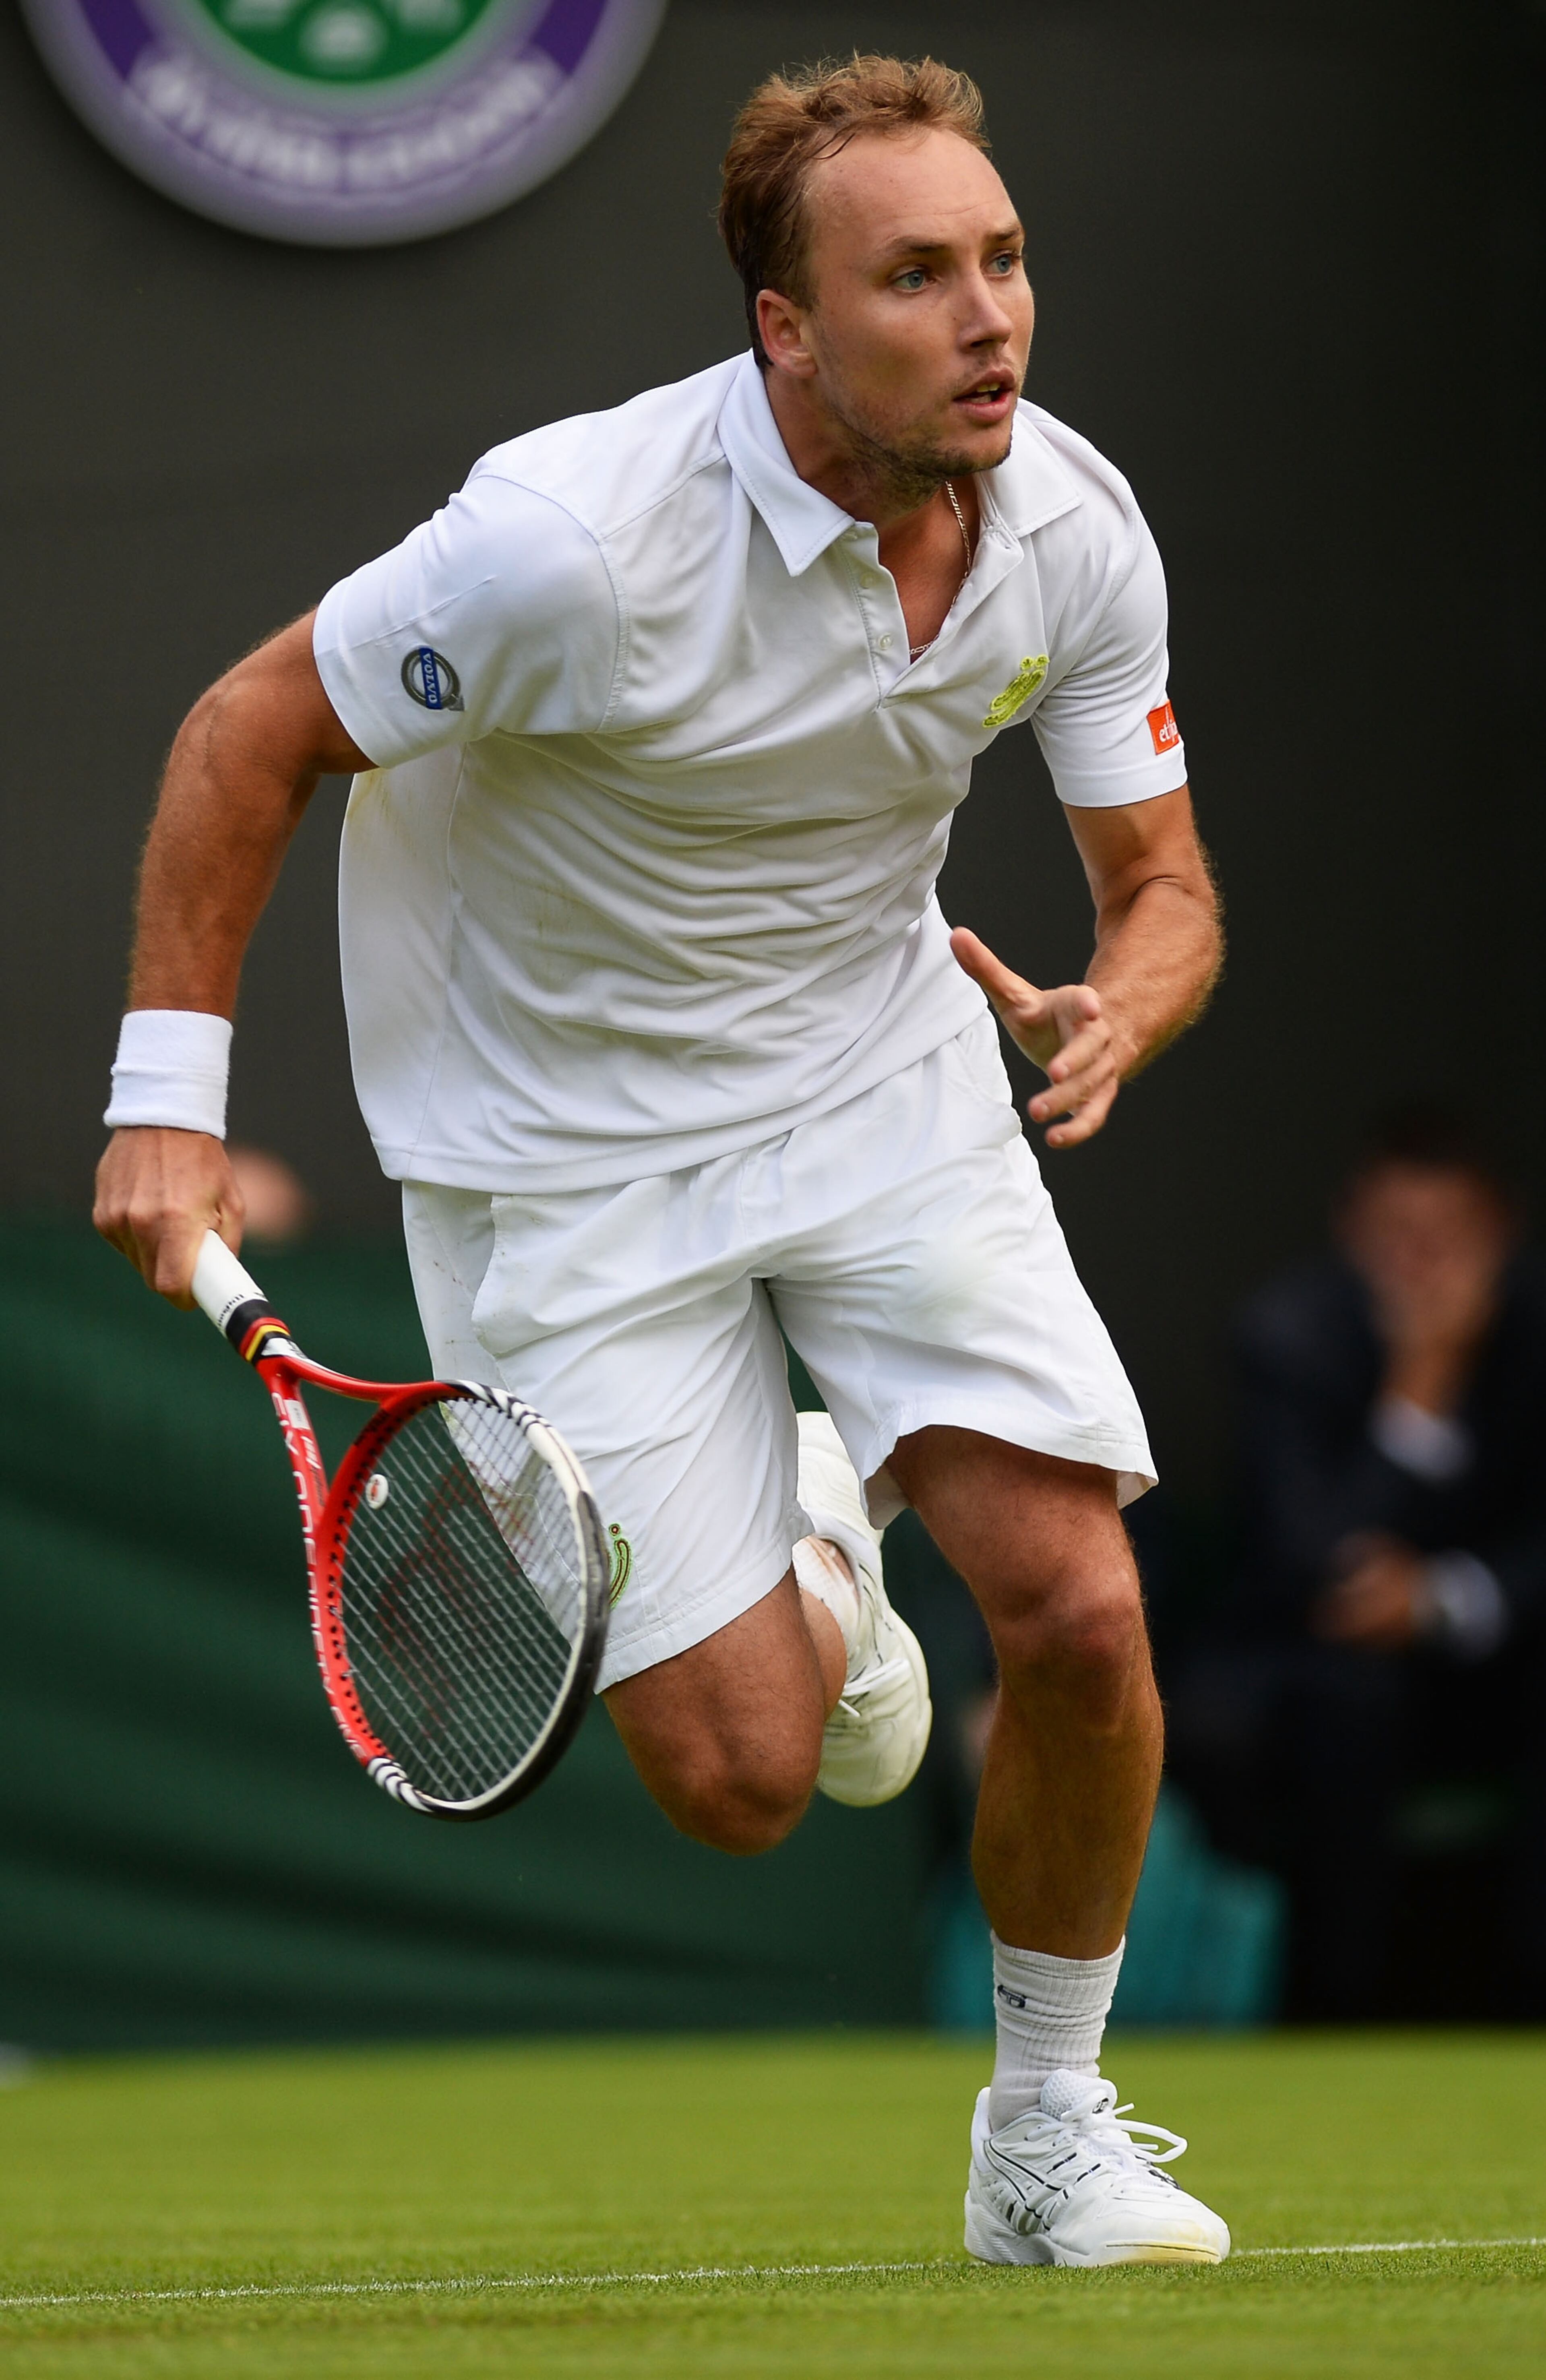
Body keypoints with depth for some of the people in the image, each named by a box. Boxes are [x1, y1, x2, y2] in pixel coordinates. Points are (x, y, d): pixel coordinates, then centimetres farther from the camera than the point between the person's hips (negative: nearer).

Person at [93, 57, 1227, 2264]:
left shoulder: (1075, 530, -12)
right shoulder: (577, 538, -28)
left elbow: (1162, 880, -1)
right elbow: (250, 732, -14)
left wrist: (1117, 1004, -25)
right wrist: (169, 1098, -16)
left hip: (890, 1082, 4)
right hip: (569, 1148, -4)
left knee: (1079, 1611, -15)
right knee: (740, 1778, -9)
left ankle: (1052, 2130, 9)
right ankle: (801, 1563, 30)